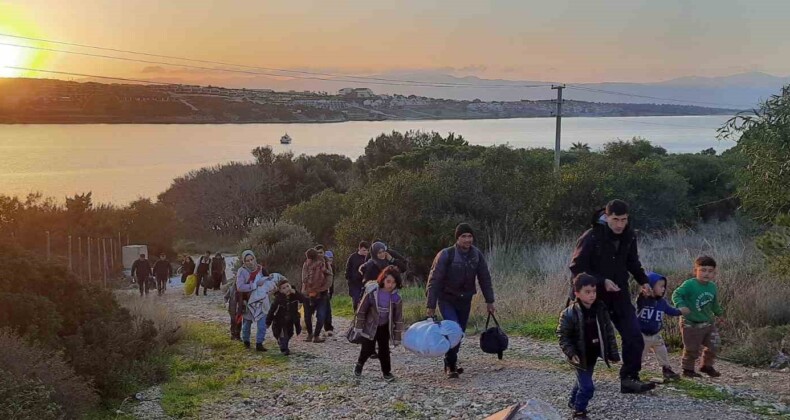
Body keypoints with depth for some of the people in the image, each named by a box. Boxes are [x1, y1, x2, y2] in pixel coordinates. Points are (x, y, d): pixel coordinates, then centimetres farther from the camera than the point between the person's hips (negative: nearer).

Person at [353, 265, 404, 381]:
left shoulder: (396, 297, -15)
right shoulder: (372, 292, -22)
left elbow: (398, 318, -6)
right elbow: (361, 310, -12)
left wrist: (397, 337, -4)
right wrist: (358, 327, -9)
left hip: (384, 327, 2)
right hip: (370, 325, -2)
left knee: (384, 350, 2)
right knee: (368, 349, -1)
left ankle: (386, 371, 20)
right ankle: (359, 365, 27)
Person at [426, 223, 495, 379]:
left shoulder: (477, 255, -3)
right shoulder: (446, 255, -17)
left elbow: (485, 279, 5)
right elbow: (434, 280, -15)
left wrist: (489, 302, 3)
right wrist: (431, 305, -17)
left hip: (465, 300, 5)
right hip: (447, 300, -4)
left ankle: (451, 363, 26)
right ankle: (450, 366, -5)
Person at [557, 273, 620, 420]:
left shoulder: (600, 310, -6)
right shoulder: (569, 313, -21)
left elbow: (609, 332, 3)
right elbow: (562, 335, -14)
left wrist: (613, 353, 3)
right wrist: (571, 354, -22)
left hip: (593, 355, 6)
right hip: (580, 357, -6)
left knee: (583, 381, 23)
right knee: (587, 386, -6)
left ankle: (573, 401, 46)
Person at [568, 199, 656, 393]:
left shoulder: (629, 237, 1)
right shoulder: (591, 237, -18)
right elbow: (576, 268, -15)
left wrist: (643, 281, 2)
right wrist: (602, 281, -23)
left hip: (620, 296, 5)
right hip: (596, 297, -5)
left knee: (634, 337, -5)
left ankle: (629, 379, 5)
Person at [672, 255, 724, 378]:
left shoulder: (712, 287, 2)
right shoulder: (689, 284, -20)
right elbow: (676, 294, -25)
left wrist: (719, 312, 28)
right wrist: (681, 305, -40)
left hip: (708, 323, 6)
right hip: (691, 324, -6)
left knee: (713, 345, 11)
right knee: (692, 349, 3)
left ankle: (707, 366, 31)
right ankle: (688, 369, 21)